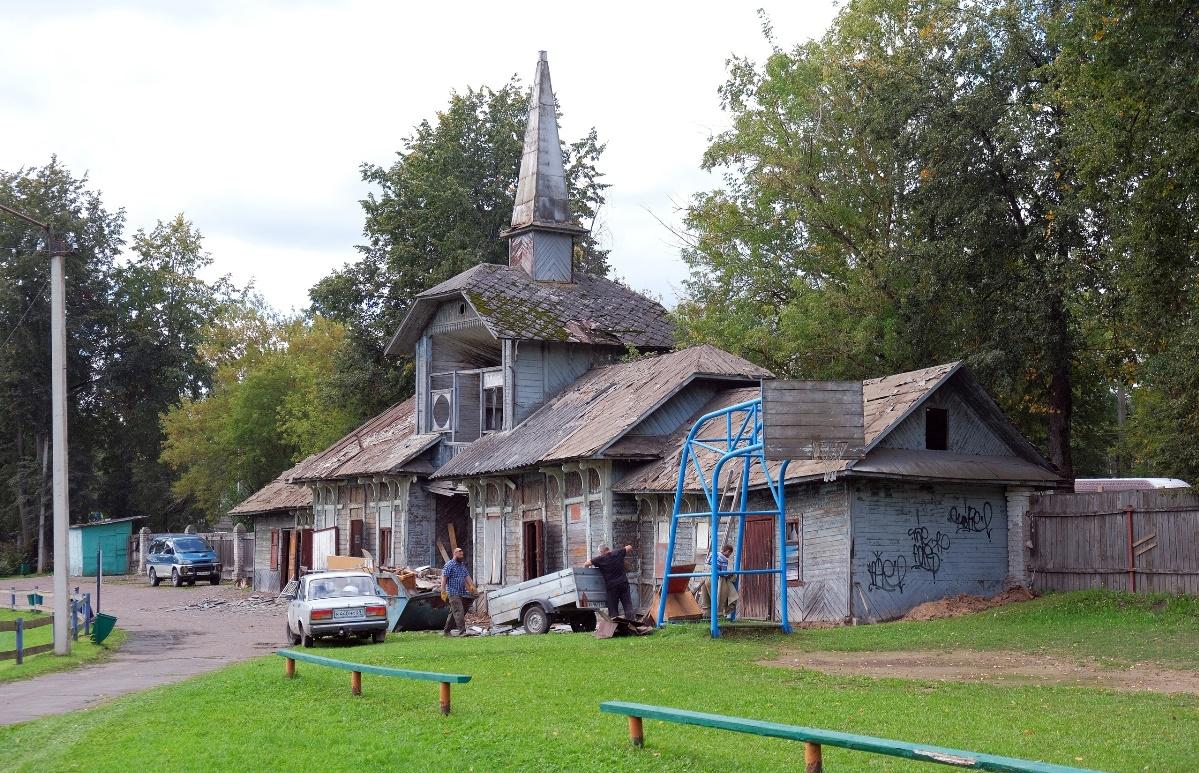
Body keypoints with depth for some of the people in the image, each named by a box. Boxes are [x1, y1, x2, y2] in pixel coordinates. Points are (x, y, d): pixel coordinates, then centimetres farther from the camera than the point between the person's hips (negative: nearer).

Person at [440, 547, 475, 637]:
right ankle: (462, 631, -22)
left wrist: (472, 585, 3)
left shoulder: (462, 565, 18)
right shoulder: (449, 565, -7)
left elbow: (467, 576, 19)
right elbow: (444, 578, -13)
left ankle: (446, 630, 21)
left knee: (453, 612, 12)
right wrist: (443, 591, -20)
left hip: (462, 592, 8)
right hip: (453, 593, -8)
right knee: (459, 611, -16)